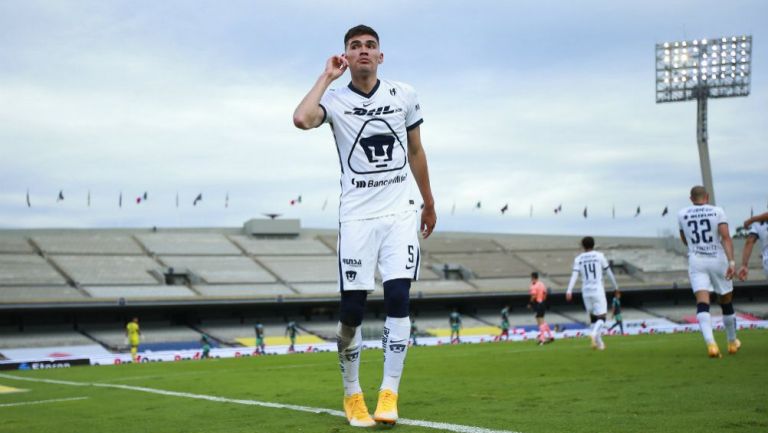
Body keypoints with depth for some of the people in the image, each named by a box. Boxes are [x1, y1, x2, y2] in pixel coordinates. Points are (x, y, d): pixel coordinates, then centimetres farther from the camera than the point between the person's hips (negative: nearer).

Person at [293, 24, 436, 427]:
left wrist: (429, 203, 22)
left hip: (401, 211, 1)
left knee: (397, 297, -12)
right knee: (352, 308, -2)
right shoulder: (335, 99, -2)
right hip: (358, 215, -1)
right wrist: (327, 76, -12)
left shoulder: (404, 95, 6)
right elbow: (301, 119, -25)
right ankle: (352, 394, 16)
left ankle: (389, 393, -3)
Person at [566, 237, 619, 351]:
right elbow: (608, 272, 6)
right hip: (598, 290, -3)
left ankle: (599, 342, 15)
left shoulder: (578, 259, 4)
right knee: (601, 316, -2)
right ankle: (594, 334, -30)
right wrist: (615, 286, 18)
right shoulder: (599, 256, 0)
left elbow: (574, 275, -8)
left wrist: (569, 291, -14)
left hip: (586, 292, 3)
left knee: (593, 317, 16)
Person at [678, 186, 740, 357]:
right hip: (718, 260, 0)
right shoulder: (718, 212, 0)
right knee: (726, 303, 17)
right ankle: (732, 342, 32)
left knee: (702, 304, -11)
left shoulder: (682, 215, 6)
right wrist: (732, 262, -18)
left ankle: (711, 343, -32)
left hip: (696, 262, 0)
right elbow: (726, 237, -13)